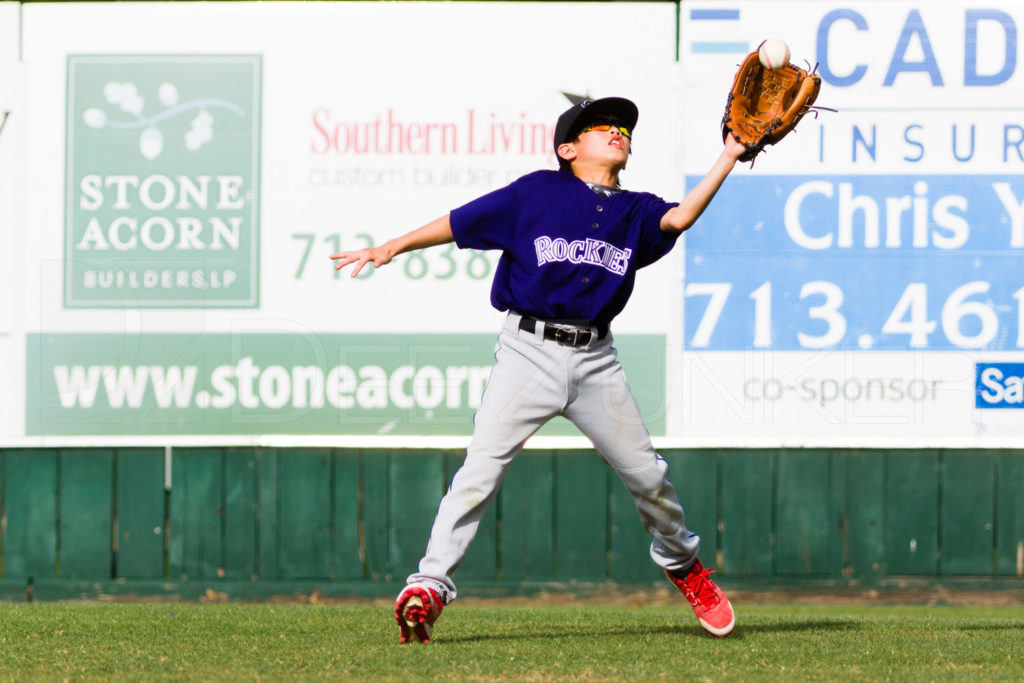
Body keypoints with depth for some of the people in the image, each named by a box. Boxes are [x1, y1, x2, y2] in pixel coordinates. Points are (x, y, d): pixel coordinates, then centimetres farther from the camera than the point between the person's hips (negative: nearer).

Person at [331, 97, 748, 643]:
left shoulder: (634, 212, 12)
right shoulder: (537, 193, 2)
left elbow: (680, 216, -8)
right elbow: (459, 224, 3)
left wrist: (729, 157, -13)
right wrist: (391, 248, -4)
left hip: (595, 361, 4)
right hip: (529, 351, -4)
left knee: (645, 472, 9)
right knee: (482, 465, -15)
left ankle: (682, 563, 34)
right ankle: (429, 586, -15)